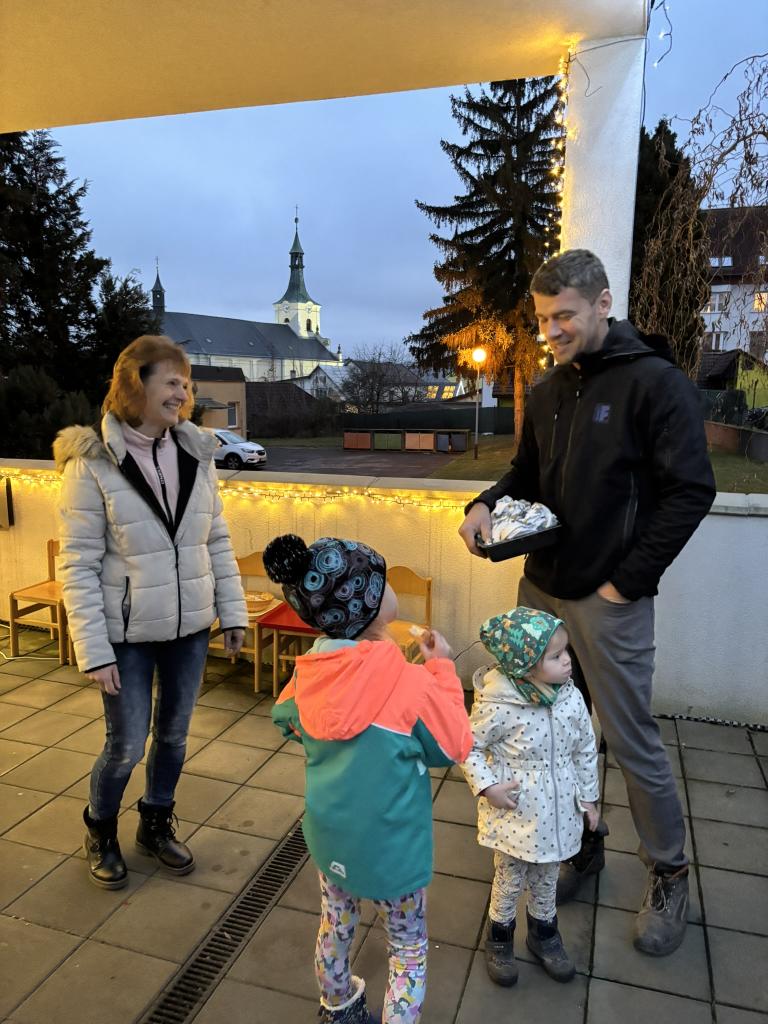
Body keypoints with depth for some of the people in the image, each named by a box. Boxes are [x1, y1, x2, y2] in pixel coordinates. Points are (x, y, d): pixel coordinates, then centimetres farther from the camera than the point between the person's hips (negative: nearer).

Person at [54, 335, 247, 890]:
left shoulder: (196, 454, -1)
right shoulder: (92, 464, -14)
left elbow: (218, 541, 5)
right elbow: (78, 566, -13)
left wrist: (233, 612, 3)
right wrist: (94, 650, -15)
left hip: (189, 628, 4)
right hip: (128, 634, -4)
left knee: (174, 733, 18)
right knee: (127, 746, 9)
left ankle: (157, 825, 43)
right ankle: (100, 832, 39)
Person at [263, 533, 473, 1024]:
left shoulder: (309, 673, -14)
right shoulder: (409, 683, -29)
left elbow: (289, 721, 8)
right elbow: (454, 747, -14)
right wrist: (442, 669, -8)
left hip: (330, 837, 6)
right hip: (391, 846, -5)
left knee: (336, 926, 30)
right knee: (409, 948, 20)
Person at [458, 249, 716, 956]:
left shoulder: (656, 383, -10)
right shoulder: (548, 392, 9)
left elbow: (691, 492, -14)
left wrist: (627, 581, -15)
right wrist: (486, 504, -4)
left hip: (609, 601, -6)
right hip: (540, 589, 6)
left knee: (633, 743, 4)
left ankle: (670, 876, 28)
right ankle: (580, 849, 37)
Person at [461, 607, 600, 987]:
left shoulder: (572, 697, -14)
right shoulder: (496, 706, -28)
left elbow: (586, 749, 1)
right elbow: (469, 748, -12)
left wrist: (588, 797, 8)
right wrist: (486, 786, -18)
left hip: (559, 812, 4)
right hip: (515, 813, -4)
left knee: (547, 879, 25)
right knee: (509, 880, 19)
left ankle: (543, 933, 49)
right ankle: (499, 938, 44)